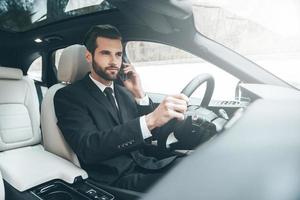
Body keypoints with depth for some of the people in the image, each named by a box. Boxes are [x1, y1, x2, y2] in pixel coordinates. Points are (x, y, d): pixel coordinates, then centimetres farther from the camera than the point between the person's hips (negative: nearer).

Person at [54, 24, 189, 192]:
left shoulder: (124, 92, 13)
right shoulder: (68, 96, -4)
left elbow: (154, 134, 10)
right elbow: (88, 148, -22)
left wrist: (139, 94, -4)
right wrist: (149, 120, -33)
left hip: (146, 164, 6)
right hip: (116, 178, -5)